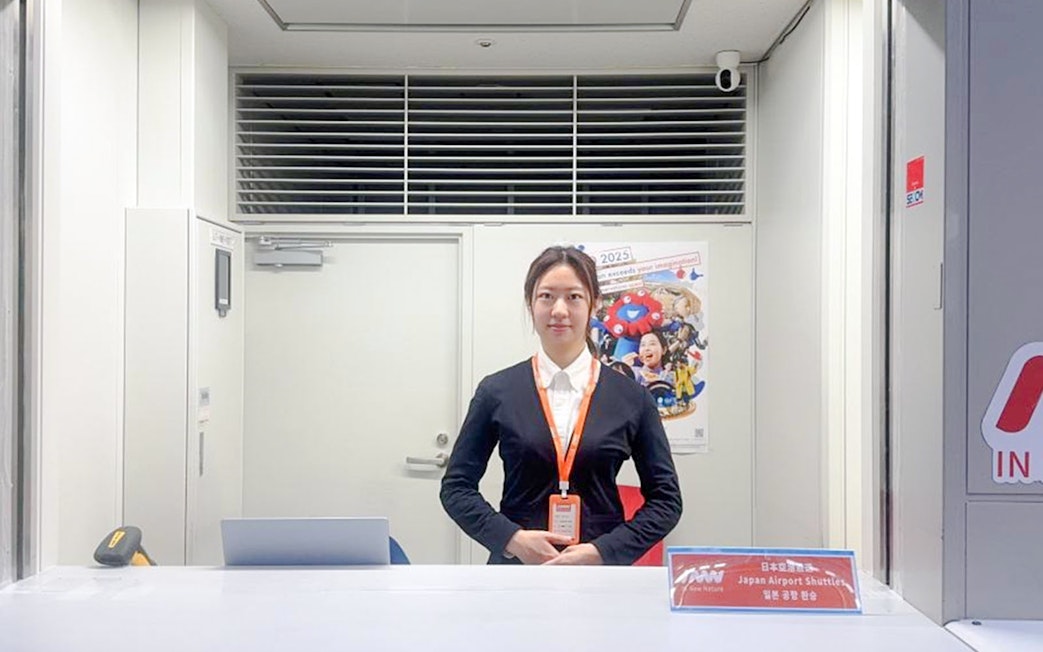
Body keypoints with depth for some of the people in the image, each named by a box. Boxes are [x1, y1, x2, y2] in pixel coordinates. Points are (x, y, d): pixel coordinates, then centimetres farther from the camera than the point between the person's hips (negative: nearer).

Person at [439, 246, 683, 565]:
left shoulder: (631, 397, 1)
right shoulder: (497, 392, 2)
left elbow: (665, 497, 4)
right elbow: (456, 486, 5)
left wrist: (601, 551, -9)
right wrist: (512, 538, -9)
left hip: (601, 573, 0)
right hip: (517, 564, 0)